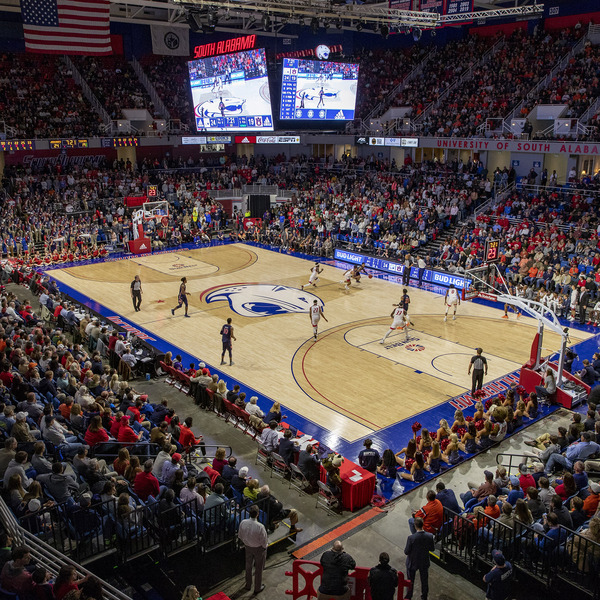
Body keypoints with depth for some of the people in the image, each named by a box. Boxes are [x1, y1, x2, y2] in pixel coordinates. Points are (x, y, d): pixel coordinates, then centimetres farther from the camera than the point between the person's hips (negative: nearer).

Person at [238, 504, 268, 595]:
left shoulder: (243, 523, -24)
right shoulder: (260, 527, -37)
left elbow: (240, 535, -5)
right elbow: (264, 541, -24)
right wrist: (264, 547, -1)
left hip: (248, 547, 4)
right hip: (258, 549, -4)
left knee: (248, 566, 27)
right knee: (258, 569, 20)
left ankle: (248, 585, 48)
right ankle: (257, 588, 39)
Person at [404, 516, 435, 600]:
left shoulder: (411, 538, -32)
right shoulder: (430, 536, -22)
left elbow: (406, 552, -21)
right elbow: (432, 549, -7)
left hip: (412, 562, -3)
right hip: (424, 562, 3)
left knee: (410, 581, 21)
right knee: (424, 580, 26)